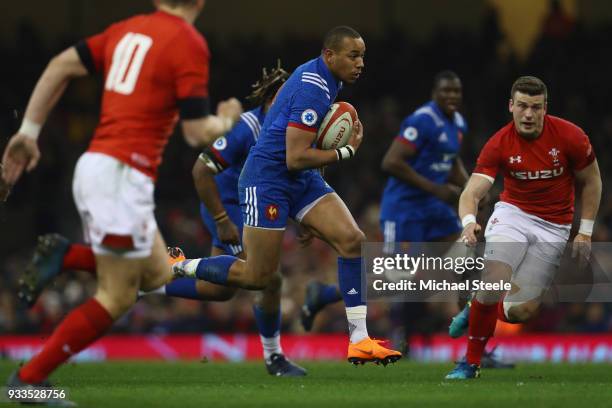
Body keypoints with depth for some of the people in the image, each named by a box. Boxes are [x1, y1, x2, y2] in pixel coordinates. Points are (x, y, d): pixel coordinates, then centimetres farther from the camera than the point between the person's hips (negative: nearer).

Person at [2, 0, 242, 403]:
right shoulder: (190, 43, -9)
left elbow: (60, 66, 10)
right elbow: (198, 133, -11)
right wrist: (227, 120, 11)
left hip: (94, 165, 8)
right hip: (123, 176, -8)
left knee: (158, 274, 18)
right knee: (117, 298, -1)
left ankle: (62, 259, 6)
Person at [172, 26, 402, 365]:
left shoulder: (323, 76, 7)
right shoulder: (314, 90, -24)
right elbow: (295, 158, -26)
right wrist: (346, 151, -16)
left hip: (302, 181, 9)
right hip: (267, 180, -9)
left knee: (352, 240, -9)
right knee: (257, 277, -4)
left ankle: (359, 340, -10)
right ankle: (178, 269, 17)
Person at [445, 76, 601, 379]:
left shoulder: (569, 136, -13)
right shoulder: (499, 144, -14)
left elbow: (591, 181, 2)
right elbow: (472, 191, -20)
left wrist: (585, 232, 0)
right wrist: (468, 221, -42)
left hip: (553, 227, 1)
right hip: (513, 214, -1)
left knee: (520, 310, -6)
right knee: (492, 285, -26)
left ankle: (476, 311, 28)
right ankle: (471, 363, -9)